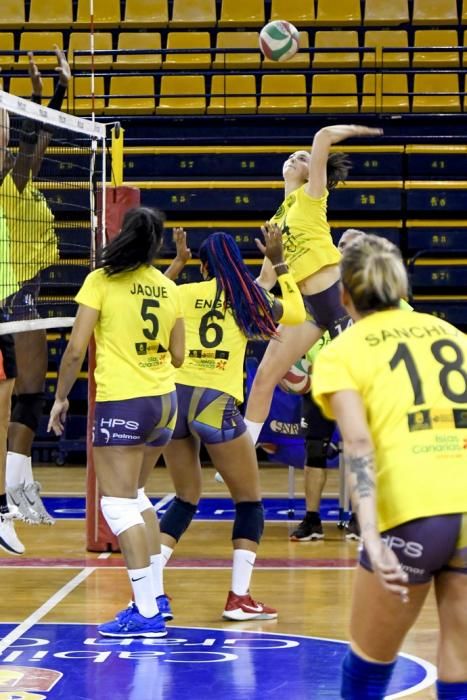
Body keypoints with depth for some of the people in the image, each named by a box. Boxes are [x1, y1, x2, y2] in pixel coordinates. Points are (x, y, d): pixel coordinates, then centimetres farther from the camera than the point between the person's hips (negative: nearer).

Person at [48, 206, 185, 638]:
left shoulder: (102, 281, -7)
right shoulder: (168, 288, 7)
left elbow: (76, 349, -10)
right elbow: (178, 356, 12)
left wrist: (61, 397, 1)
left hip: (121, 403, -6)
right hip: (165, 402, 6)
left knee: (119, 505, -3)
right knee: (135, 496, 22)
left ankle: (147, 613, -7)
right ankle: (155, 594, 24)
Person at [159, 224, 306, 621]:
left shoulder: (183, 295, 9)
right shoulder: (248, 299, 8)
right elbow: (297, 313, 24)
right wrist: (278, 262, 27)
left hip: (175, 396, 3)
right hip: (216, 402, -3)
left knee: (186, 499, 18)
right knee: (249, 502, 10)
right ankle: (239, 598, 1)